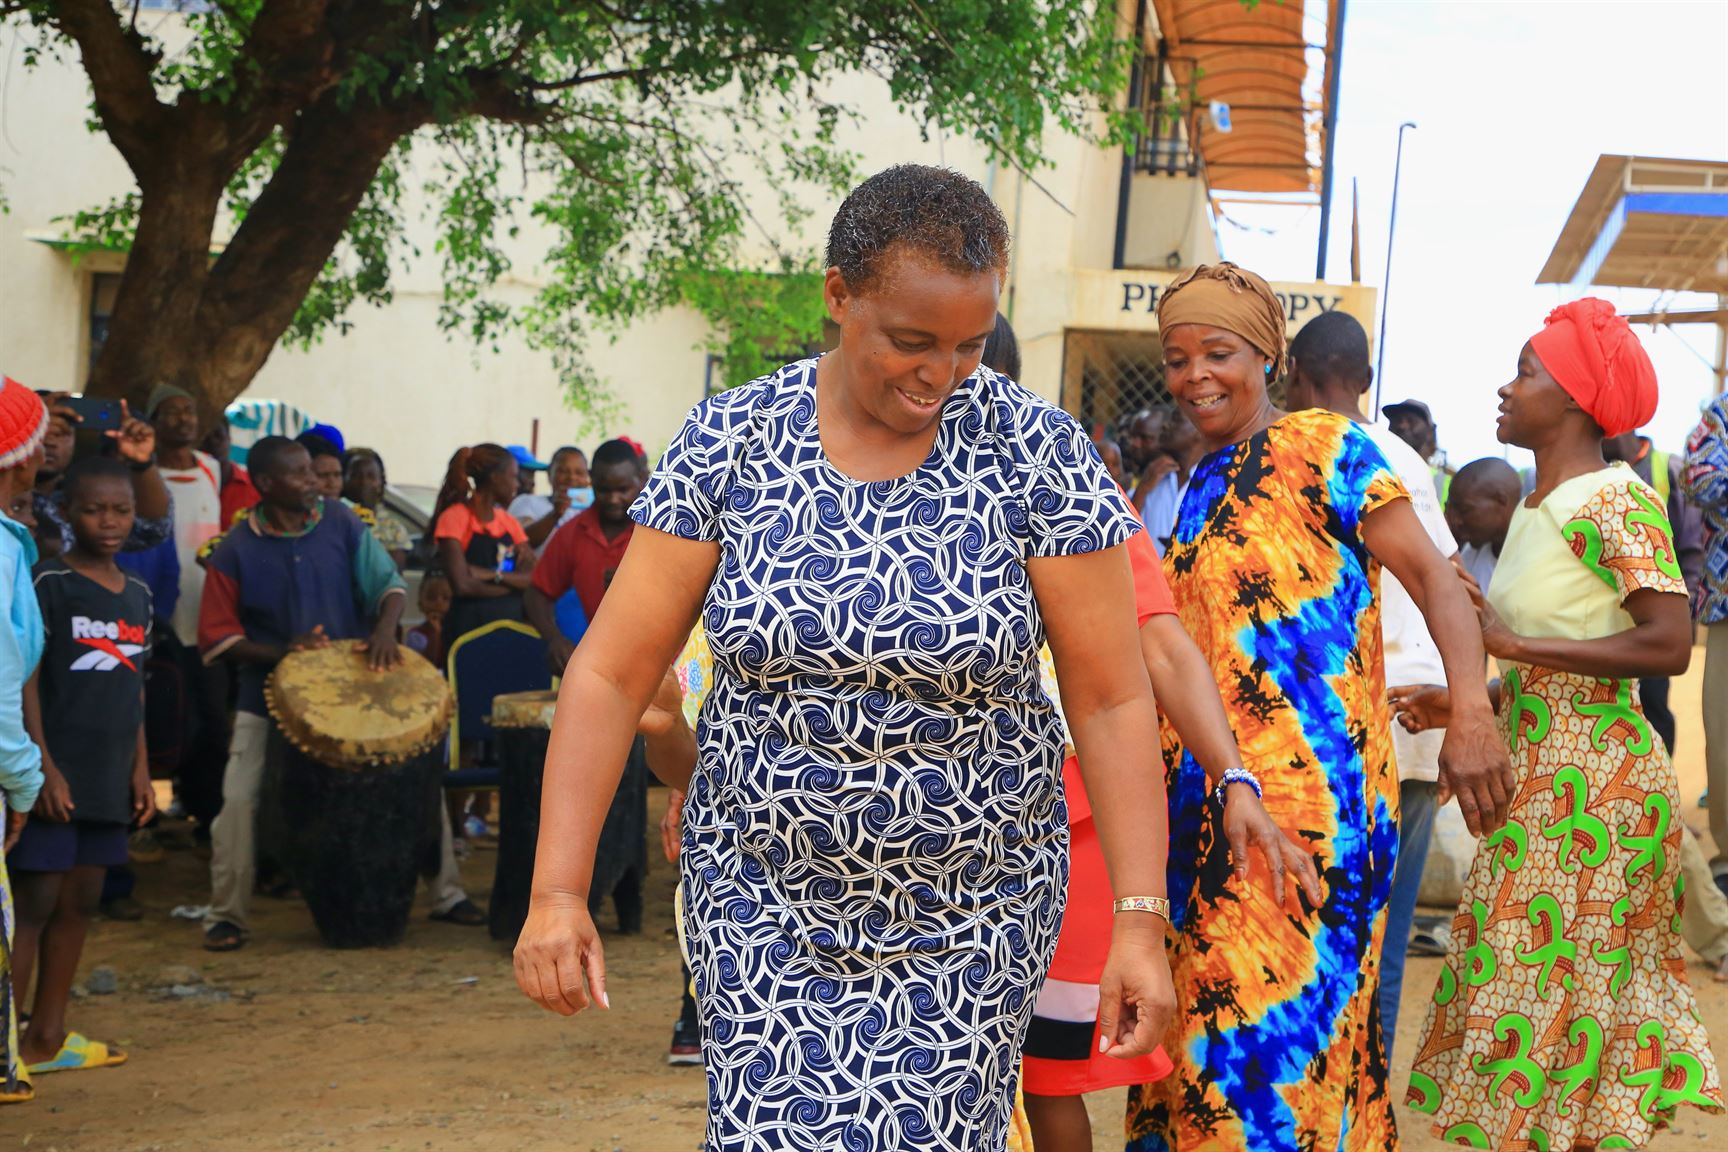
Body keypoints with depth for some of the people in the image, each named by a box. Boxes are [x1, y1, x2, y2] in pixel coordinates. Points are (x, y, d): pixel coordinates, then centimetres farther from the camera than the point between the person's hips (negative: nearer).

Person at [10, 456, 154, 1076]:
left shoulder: (137, 593, 12)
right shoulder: (48, 584, -8)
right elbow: (26, 681, -11)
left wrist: (140, 767, 13)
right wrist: (44, 767, -16)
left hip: (109, 778, 7)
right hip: (56, 776, -7)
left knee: (80, 902, 10)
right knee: (36, 901, -8)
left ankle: (46, 1037, 18)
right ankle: (6, 1041, -8)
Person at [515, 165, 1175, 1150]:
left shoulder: (1036, 452, -11)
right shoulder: (731, 442, -7)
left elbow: (1112, 697, -9)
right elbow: (613, 672, -6)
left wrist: (1142, 921, -12)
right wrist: (558, 892, -11)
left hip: (969, 912, -1)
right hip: (766, 897, 1)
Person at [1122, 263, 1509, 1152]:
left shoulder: (1321, 448, -5)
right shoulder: (1203, 487, 18)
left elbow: (1433, 578, -14)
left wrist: (1471, 712, -27)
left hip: (1308, 795, -8)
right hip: (1208, 797, 8)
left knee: (1273, 1023, -9)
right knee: (1198, 1016, 10)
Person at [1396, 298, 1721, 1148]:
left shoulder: (1616, 502, -13)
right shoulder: (1533, 510, 14)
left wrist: (1515, 643, -20)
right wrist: (1465, 702, 8)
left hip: (1593, 776, -9)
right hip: (1536, 770, 9)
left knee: (1561, 992, -4)